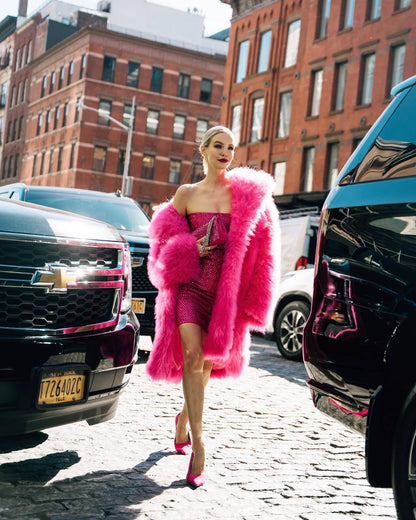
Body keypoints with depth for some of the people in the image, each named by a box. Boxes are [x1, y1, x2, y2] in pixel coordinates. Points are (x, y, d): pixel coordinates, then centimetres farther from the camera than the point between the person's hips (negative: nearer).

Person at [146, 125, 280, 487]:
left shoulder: (245, 193, 5)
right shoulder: (186, 194, 7)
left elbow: (256, 244, 6)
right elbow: (168, 238, 16)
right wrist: (192, 247, -5)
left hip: (226, 287, 1)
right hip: (191, 283, -1)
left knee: (208, 361, 9)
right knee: (192, 355, -17)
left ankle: (185, 417, 38)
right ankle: (198, 444, -14)